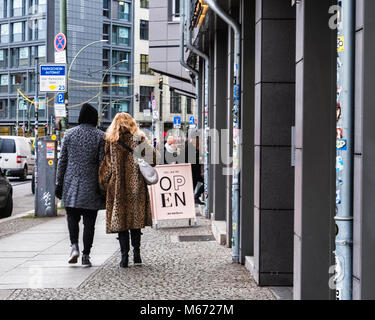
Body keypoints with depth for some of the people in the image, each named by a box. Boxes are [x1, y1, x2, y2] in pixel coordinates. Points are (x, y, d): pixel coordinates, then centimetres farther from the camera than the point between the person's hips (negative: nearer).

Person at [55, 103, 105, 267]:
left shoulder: (69, 134, 2)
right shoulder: (100, 136, -3)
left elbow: (62, 160, 4)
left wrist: (59, 183, 10)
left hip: (71, 183, 1)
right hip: (91, 185, -1)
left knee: (72, 217, 14)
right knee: (89, 221, 5)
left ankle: (74, 246, -7)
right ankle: (86, 255, 5)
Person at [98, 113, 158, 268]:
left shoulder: (110, 142, 1)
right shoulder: (139, 139, 0)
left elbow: (106, 165, 0)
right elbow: (152, 159, -6)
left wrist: (103, 186, 5)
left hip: (116, 187, 0)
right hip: (136, 185, 0)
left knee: (120, 219, 3)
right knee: (135, 219, 12)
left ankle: (124, 255, -4)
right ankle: (136, 253, 13)